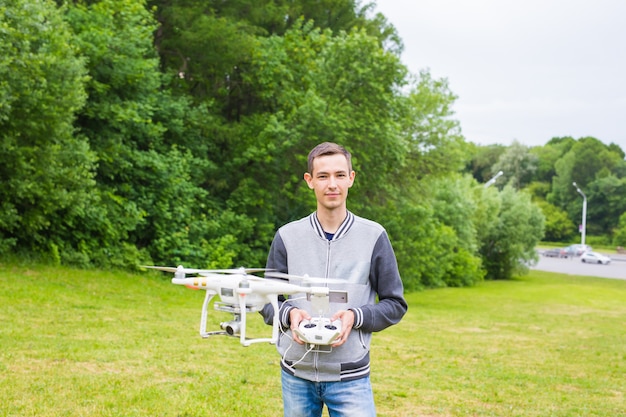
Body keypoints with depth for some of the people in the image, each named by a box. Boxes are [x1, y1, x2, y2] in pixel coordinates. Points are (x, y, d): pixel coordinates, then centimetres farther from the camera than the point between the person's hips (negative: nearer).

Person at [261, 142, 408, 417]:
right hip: (296, 375, 2)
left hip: (350, 377, -2)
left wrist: (355, 317, -15)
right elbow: (267, 302, 9)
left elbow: (395, 304, 3)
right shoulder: (287, 237, 3)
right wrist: (289, 313, -13)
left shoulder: (374, 236, 0)